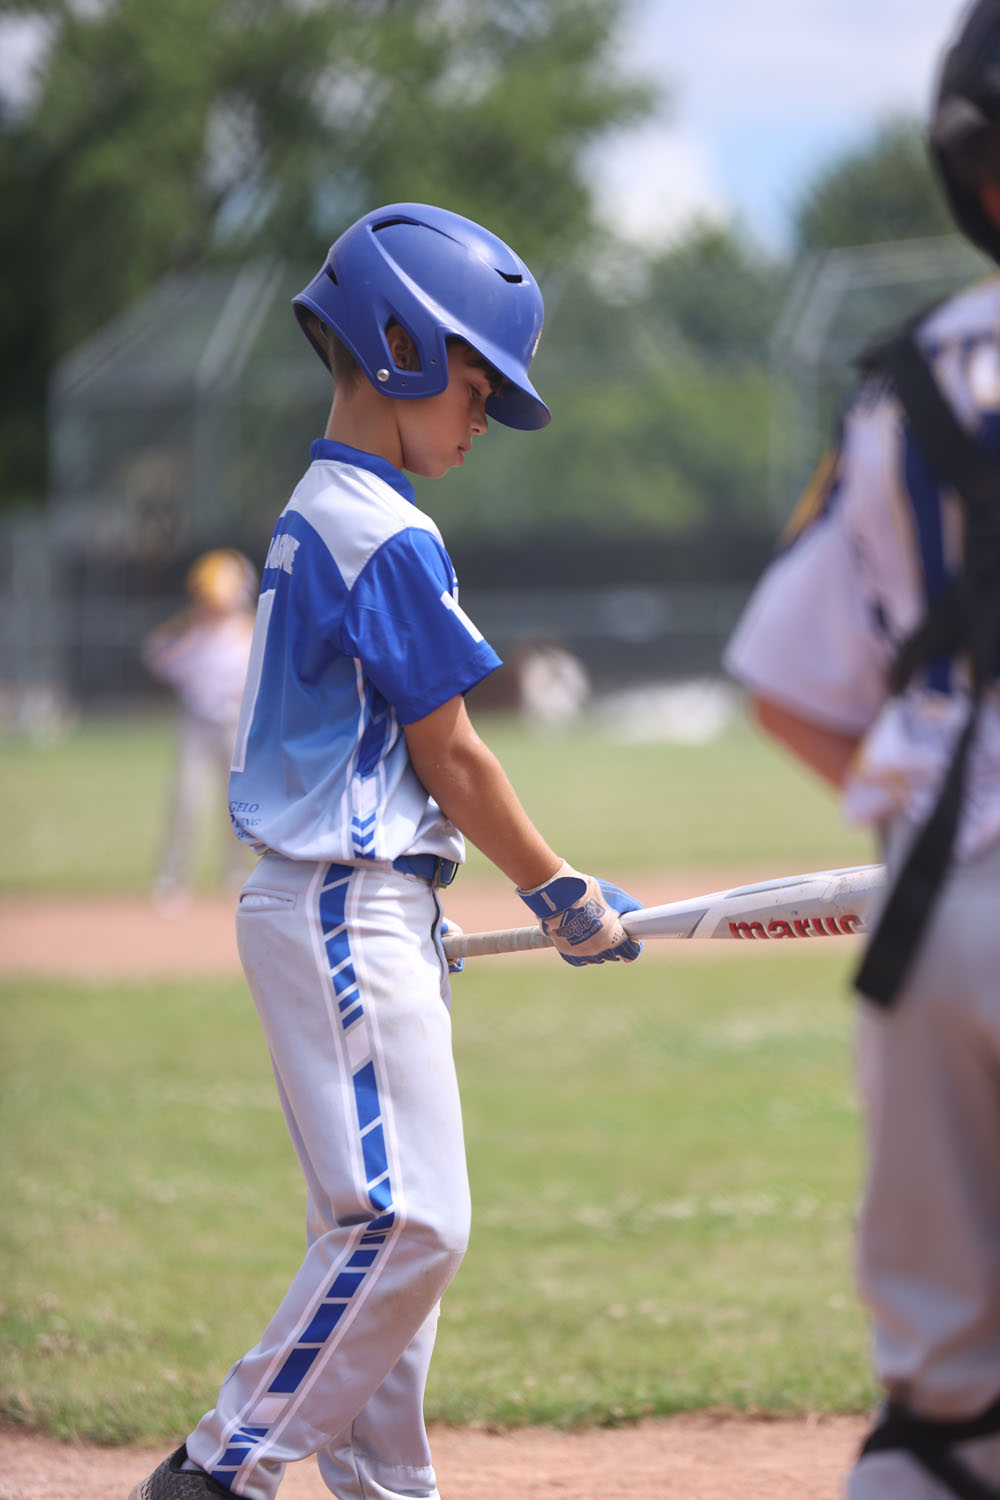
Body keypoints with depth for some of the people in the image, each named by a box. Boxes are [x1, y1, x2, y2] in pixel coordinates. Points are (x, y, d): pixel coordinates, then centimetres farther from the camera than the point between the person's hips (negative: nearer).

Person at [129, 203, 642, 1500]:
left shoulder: (312, 519, 15)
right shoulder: (388, 538, -15)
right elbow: (449, 756, -12)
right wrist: (561, 894, 0)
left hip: (359, 909, 10)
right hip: (346, 911, -10)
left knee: (389, 1223, 12)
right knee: (405, 1221, -12)